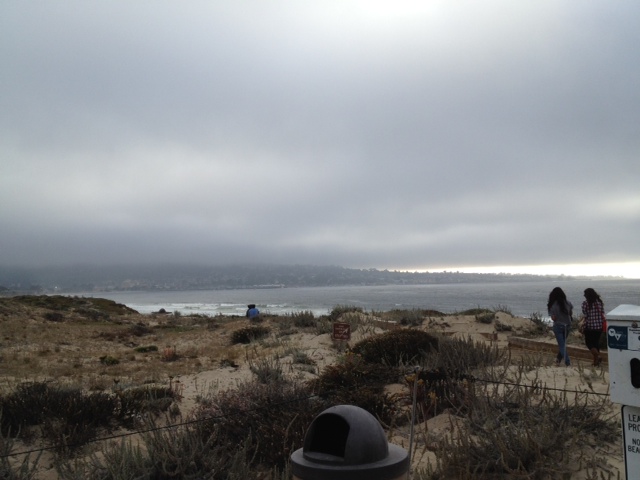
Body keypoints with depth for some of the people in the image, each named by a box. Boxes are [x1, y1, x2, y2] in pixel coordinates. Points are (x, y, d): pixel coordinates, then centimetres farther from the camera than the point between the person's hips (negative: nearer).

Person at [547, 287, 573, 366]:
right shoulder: (568, 303, -5)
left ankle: (567, 362, -2)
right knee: (563, 343, 21)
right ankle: (559, 358, 31)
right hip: (567, 325, 5)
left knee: (562, 345, 3)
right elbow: (571, 313, 7)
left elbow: (553, 318, -16)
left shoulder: (553, 305, -17)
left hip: (558, 326, -5)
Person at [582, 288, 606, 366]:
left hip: (589, 326, -5)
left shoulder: (585, 303, -13)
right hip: (599, 326, 5)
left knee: (589, 342, 10)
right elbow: (602, 313, 4)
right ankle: (596, 361, 21)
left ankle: (597, 356, -15)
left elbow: (585, 315, -12)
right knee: (596, 342, 16)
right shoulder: (600, 302, 1)